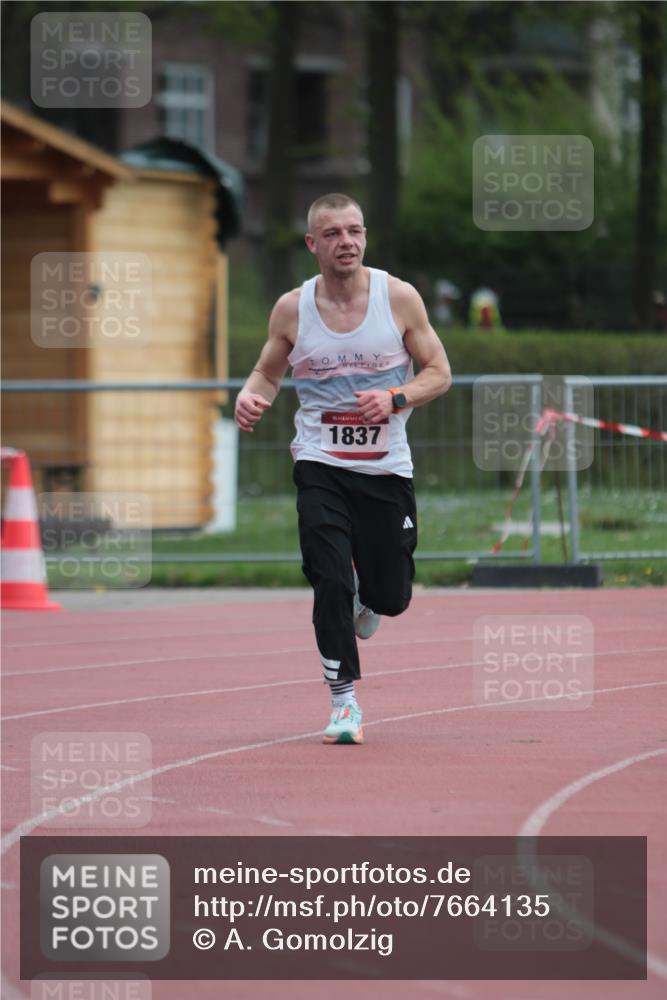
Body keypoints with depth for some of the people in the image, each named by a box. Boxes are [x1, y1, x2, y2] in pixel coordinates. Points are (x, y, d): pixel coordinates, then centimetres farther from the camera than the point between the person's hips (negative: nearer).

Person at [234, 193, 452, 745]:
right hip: (320, 465, 0)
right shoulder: (292, 308, -2)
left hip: (387, 466, 1)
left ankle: (365, 599, 44)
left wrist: (394, 399, -17)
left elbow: (439, 372, 2)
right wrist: (252, 398, -11)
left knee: (391, 597, 5)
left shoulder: (399, 297, -4)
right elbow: (268, 372, 12)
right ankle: (344, 700, -2)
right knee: (331, 583, -15)